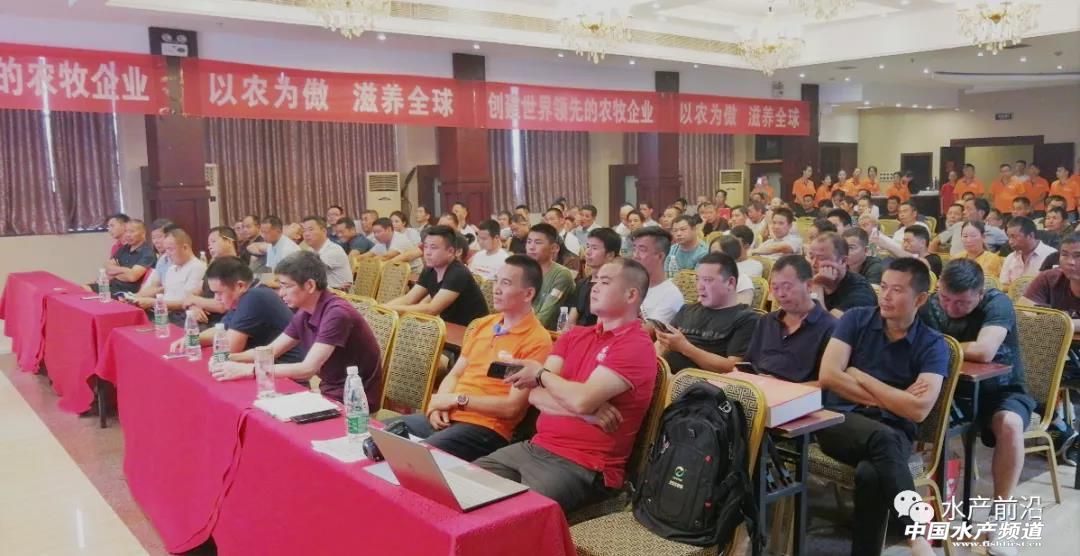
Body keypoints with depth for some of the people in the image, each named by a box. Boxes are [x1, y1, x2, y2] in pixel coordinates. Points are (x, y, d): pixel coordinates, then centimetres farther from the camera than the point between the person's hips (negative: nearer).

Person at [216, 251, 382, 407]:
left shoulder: (336, 314, -24)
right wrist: (229, 358, -6)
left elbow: (308, 369, -28)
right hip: (329, 393, 7)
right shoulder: (304, 314, 3)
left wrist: (248, 370, -26)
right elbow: (271, 350, 10)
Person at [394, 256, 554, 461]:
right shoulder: (480, 325, 15)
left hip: (486, 428, -7)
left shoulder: (537, 341, -10)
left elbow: (512, 406, -14)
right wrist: (440, 402, -3)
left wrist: (458, 399, -12)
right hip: (446, 417, 7)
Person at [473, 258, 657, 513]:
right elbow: (535, 395, 2)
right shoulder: (574, 335, 12)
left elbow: (582, 400, -22)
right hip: (535, 447, 7)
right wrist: (587, 411, -15)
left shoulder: (636, 346, -11)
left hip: (582, 467, -7)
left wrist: (540, 373, -4)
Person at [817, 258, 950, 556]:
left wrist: (861, 377, -5)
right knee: (882, 438, -36)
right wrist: (889, 398, -5)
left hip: (893, 431, 0)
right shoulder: (856, 319, 5)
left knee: (870, 474, -36)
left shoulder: (933, 344, 2)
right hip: (840, 421, 0)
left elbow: (918, 409, -12)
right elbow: (828, 375, -6)